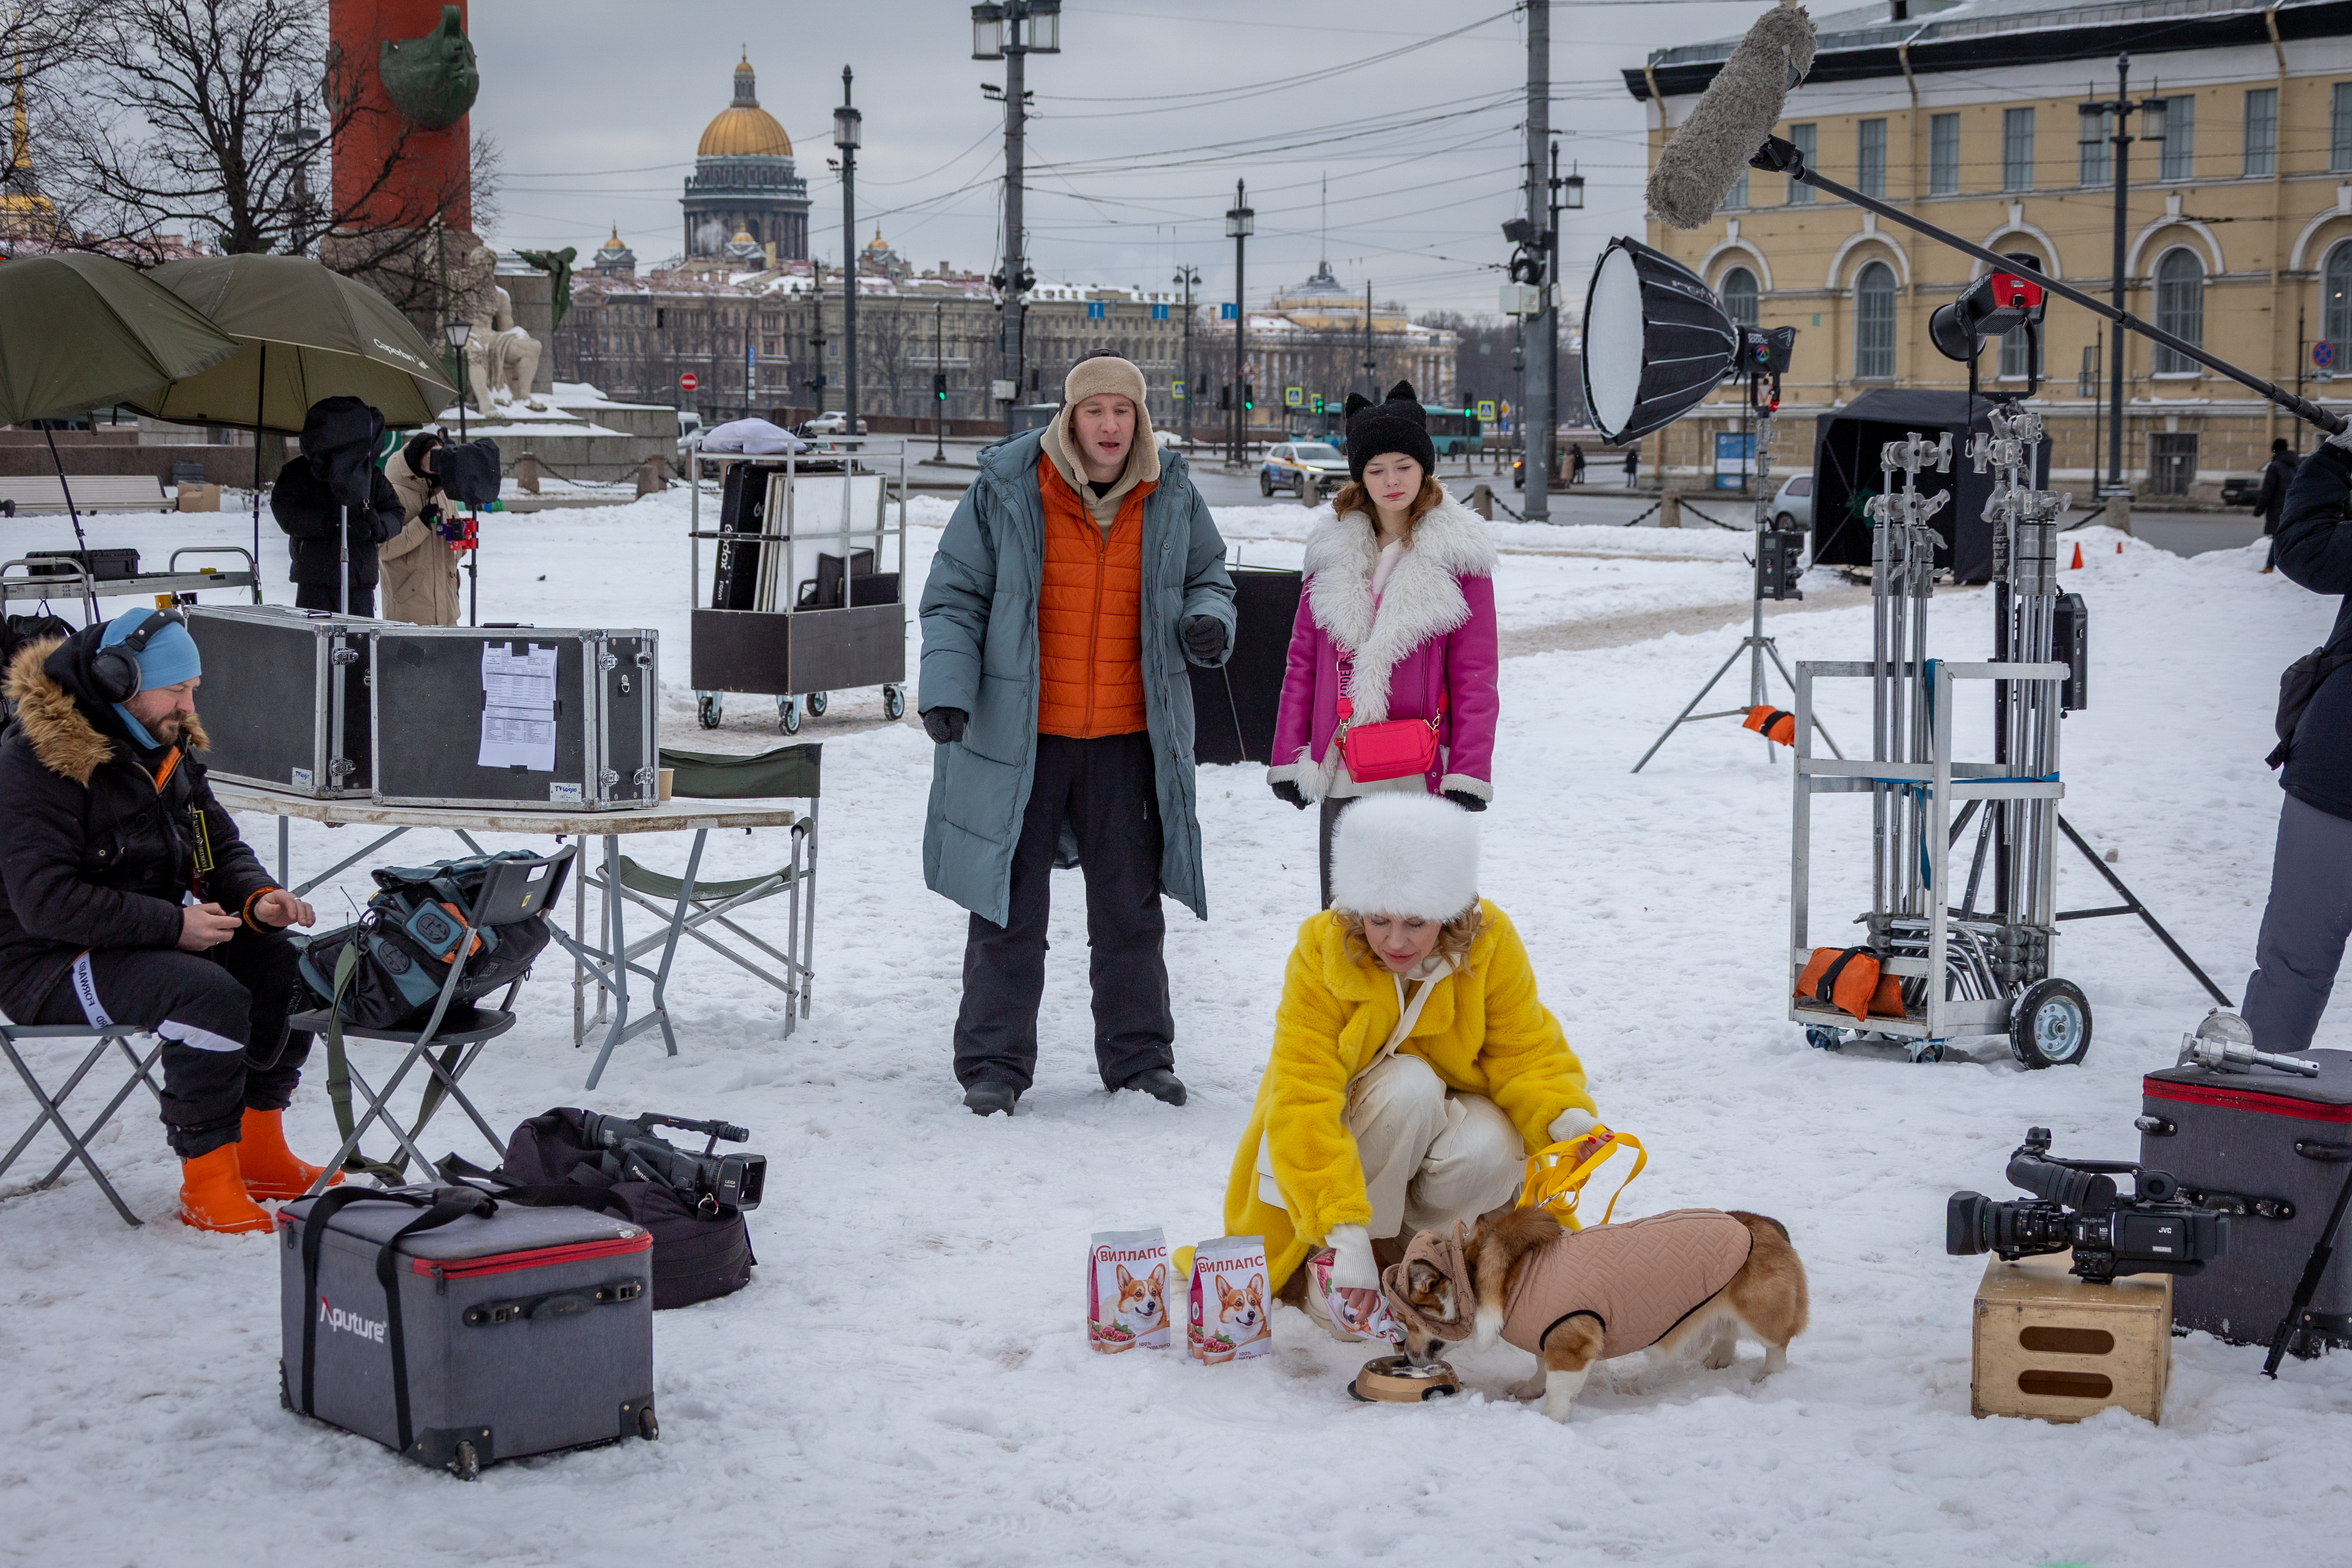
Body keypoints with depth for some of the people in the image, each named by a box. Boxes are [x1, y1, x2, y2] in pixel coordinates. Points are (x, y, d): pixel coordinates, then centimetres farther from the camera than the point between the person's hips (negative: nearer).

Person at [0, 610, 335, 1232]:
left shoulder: (165, 746, 9)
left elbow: (219, 845, 17)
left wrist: (258, 899, -7)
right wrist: (173, 924, -27)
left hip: (152, 940, 9)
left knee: (288, 964, -6)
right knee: (211, 992, -32)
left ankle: (259, 1151, 3)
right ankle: (207, 1185, -23)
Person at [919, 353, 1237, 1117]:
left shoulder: (1172, 499, 3)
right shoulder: (1004, 492, -6)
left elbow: (1209, 578, 17)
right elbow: (956, 596, -1)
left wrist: (1208, 624, -6)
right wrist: (947, 688, -13)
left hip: (1130, 738, 3)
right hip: (1018, 737, -2)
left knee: (1131, 905, 10)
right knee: (1009, 905, 3)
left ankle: (1138, 1055, 23)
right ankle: (994, 1064, 13)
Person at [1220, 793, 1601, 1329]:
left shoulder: (1490, 945, -17)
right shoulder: (1323, 955, -24)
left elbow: (1527, 1053, -9)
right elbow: (1303, 1100, -30)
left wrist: (1565, 1115, -33)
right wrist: (1345, 1232, -40)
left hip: (1445, 1123, 2)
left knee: (1487, 1155, -33)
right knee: (1408, 1083, -34)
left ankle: (1414, 1236, -1)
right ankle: (1372, 1243, -15)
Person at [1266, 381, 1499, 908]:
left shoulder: (1458, 552, -1)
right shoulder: (1334, 547, 9)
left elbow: (1475, 672, -4)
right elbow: (1304, 660, 11)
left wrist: (1469, 771, -10)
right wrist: (1289, 756, 7)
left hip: (1423, 774, -3)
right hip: (1342, 774, 3)